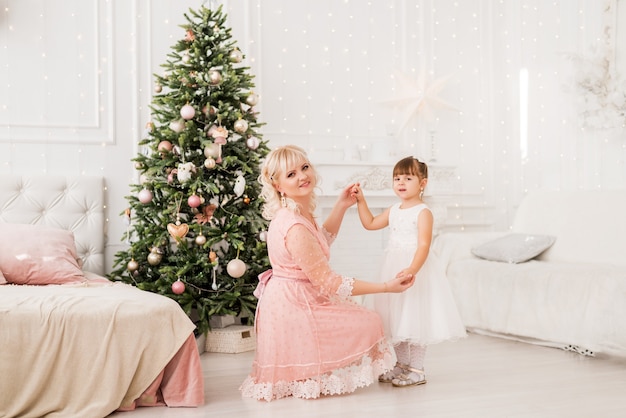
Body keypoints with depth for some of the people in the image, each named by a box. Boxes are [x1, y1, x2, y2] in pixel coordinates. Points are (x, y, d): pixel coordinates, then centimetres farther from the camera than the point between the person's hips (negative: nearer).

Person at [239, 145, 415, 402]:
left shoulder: (297, 212, 1)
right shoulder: (295, 228, -30)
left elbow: (322, 241, 21)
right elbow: (328, 283, -25)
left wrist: (341, 206, 9)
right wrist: (386, 287, -21)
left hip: (289, 300, 10)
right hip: (293, 307, -10)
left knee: (365, 317, 26)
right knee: (368, 324, -3)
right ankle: (310, 383, 8)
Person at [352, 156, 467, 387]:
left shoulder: (423, 212, -12)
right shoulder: (393, 210, 11)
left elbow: (424, 245, -21)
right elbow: (370, 223, 23)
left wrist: (412, 269, -35)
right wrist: (361, 201, 14)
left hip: (416, 269, -8)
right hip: (393, 268, 8)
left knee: (415, 319, -5)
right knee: (396, 318, 12)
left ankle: (416, 370, 6)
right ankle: (401, 365, 23)